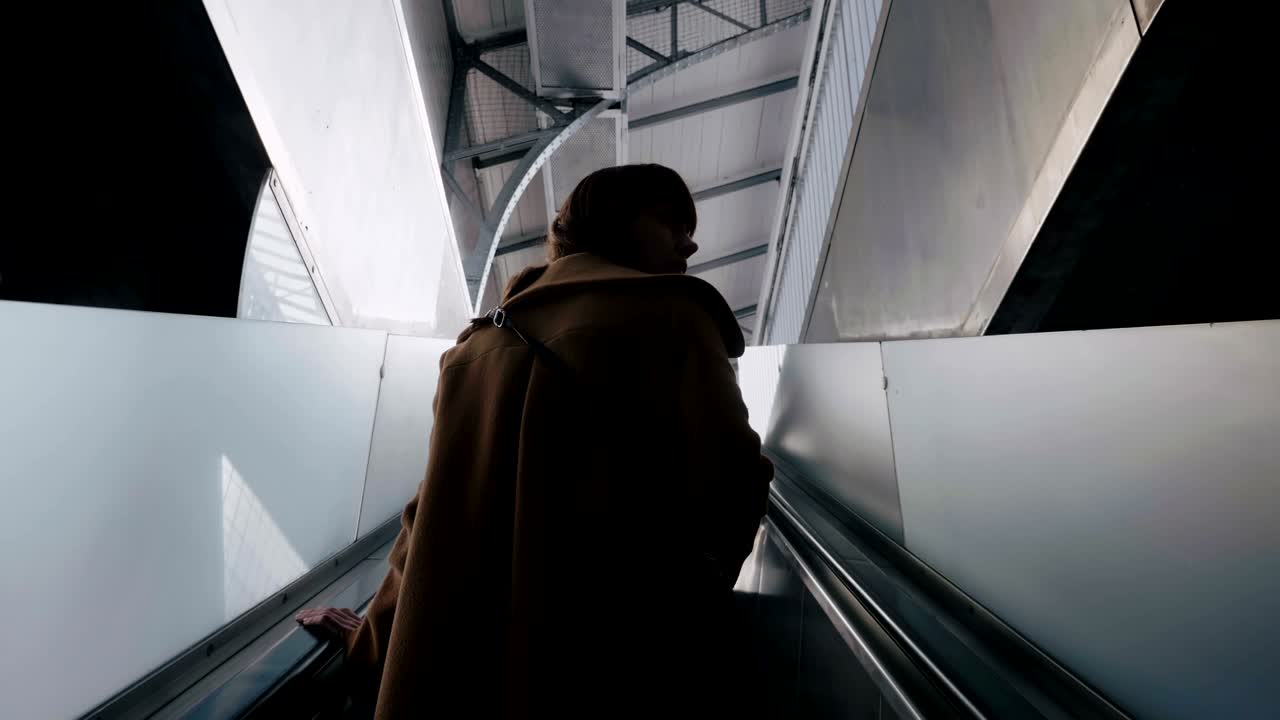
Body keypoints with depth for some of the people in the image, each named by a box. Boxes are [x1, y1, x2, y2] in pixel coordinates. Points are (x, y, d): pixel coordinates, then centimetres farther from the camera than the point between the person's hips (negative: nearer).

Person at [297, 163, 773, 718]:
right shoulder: (671, 317, -9)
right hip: (623, 671, -4)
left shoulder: (483, 339, 7)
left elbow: (435, 513, 9)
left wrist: (376, 638, 22)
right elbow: (726, 497, -16)